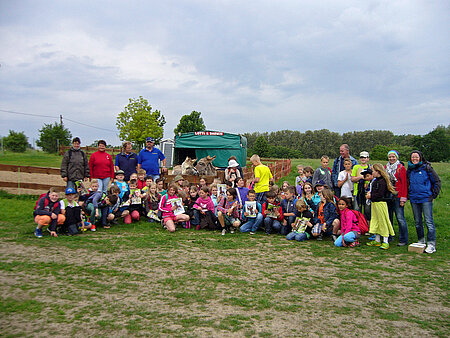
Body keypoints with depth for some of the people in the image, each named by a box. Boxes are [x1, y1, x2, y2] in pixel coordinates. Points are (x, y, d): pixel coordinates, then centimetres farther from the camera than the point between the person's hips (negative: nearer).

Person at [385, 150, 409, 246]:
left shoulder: (401, 168, -3)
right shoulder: (385, 168, 13)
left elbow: (404, 184, -6)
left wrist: (403, 198, -11)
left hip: (397, 197, -5)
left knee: (400, 218, -6)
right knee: (388, 217, 10)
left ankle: (403, 240, 2)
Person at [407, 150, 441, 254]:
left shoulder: (426, 168, -4)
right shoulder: (410, 170, 10)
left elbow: (437, 181, 0)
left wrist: (433, 195, -2)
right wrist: (409, 195, 16)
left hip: (426, 199, -5)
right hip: (414, 200, 5)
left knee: (429, 222, -7)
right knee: (417, 222, 12)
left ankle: (431, 245, -3)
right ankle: (421, 241, 25)